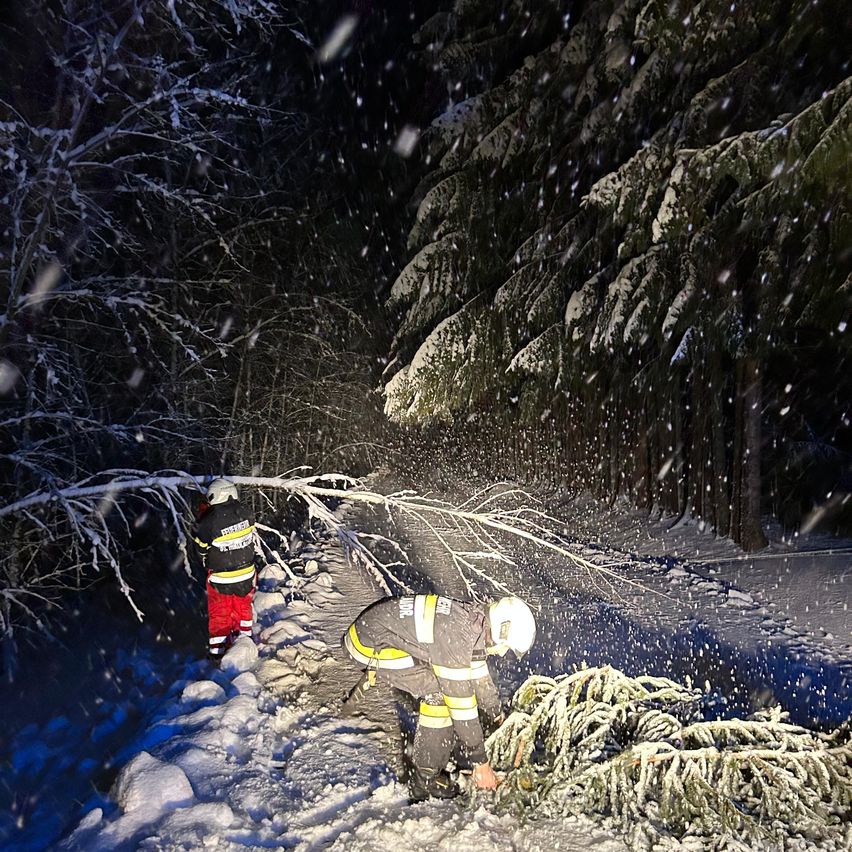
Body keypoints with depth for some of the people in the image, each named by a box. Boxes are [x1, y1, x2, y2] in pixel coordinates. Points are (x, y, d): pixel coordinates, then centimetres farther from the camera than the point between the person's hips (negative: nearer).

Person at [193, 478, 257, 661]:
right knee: (243, 607, 24)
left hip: (221, 579, -3)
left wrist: (201, 517, -2)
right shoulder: (245, 515, -14)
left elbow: (199, 548, -9)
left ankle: (217, 650, 26)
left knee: (219, 613, 17)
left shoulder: (209, 523, -26)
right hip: (246, 574, 3)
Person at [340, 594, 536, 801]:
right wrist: (480, 762, -11)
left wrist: (498, 718, 23)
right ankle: (425, 780, 0)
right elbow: (460, 698, -22)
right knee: (441, 692, -14)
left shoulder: (475, 617, -1)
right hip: (368, 644, -9)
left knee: (444, 683, 6)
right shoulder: (456, 637, -28)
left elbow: (479, 675, 14)